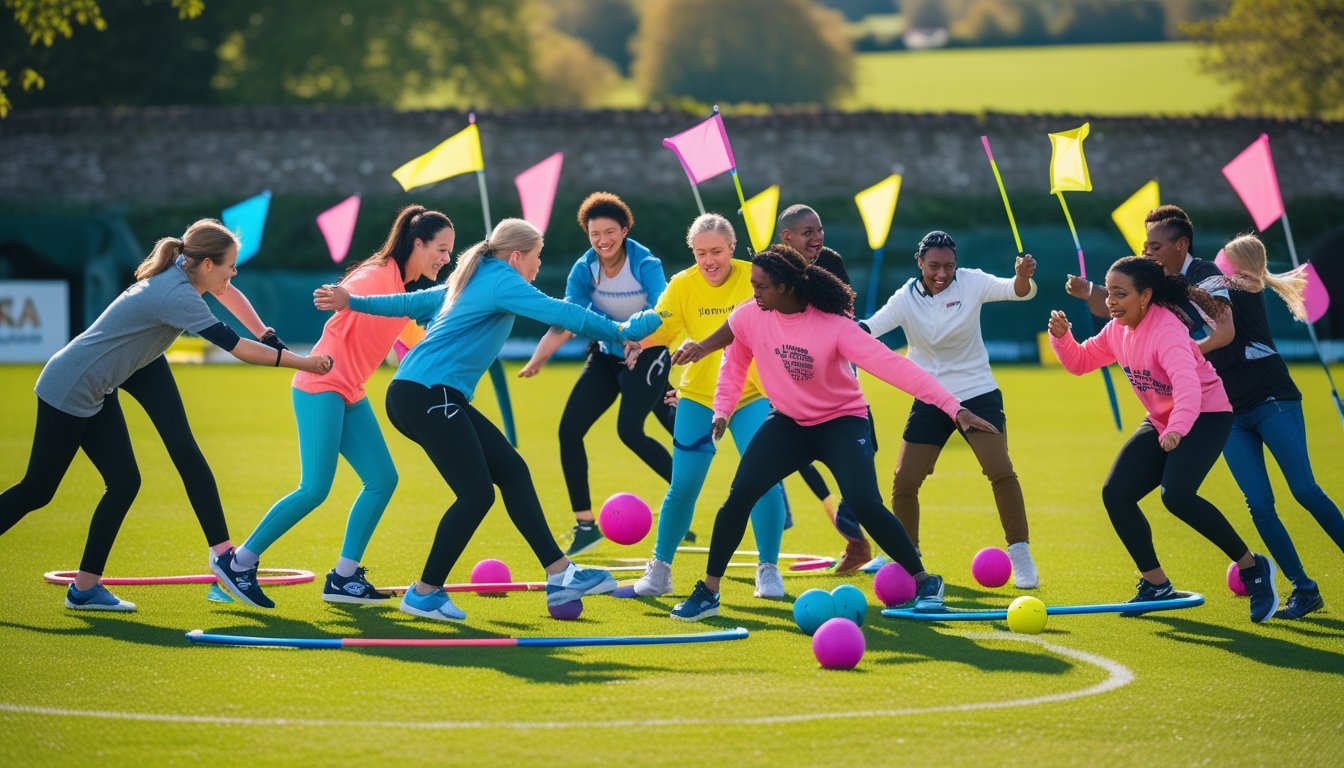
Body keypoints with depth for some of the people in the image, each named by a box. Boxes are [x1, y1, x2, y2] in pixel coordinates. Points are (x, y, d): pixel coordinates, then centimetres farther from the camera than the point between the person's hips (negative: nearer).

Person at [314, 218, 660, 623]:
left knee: (512, 471, 3)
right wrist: (622, 331, -10)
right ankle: (425, 593, -1)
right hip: (428, 395, -10)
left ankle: (560, 575, -1)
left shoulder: (471, 281, 22)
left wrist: (352, 302, 33)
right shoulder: (501, 282, -8)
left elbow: (412, 302, 28)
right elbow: (560, 313, -16)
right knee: (476, 493, -12)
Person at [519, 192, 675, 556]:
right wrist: (538, 358, -31)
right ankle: (585, 525, 1)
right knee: (569, 430, -6)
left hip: (649, 354, -5)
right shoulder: (584, 269, -10)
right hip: (608, 355, 5)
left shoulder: (646, 265, -22)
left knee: (629, 429, -24)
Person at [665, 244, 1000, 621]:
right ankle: (707, 593, 2)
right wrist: (722, 410, -5)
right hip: (788, 422, 4)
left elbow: (891, 365, -32)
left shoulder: (834, 325, -26)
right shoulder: (749, 318, -14)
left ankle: (925, 583, -2)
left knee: (865, 504, -21)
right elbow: (734, 363, 7)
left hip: (842, 421, -4)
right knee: (739, 496, -12)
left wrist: (954, 407, -36)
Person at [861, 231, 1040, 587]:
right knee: (904, 483, -2)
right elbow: (867, 329, -18)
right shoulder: (906, 299, -9)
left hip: (978, 394, -2)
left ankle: (1020, 557, -5)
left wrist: (1023, 277, -40)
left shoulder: (971, 283, -10)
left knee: (1000, 471, -17)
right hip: (929, 400, 2)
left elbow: (1020, 292, -17)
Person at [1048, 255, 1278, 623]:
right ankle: (1157, 586, 10)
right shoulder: (1118, 330, -1)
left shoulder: (1166, 330, -27)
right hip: (1161, 423, 9)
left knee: (1175, 493, -30)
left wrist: (1177, 429, -60)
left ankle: (1253, 568, -14)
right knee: (1115, 494, -5)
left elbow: (1187, 384, -43)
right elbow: (1080, 361, 14)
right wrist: (1061, 337, -6)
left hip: (1205, 415, -9)